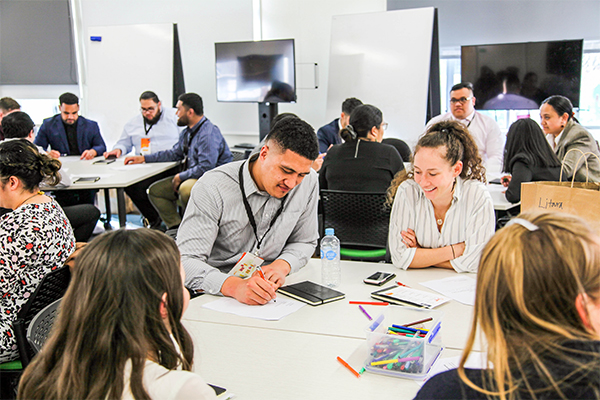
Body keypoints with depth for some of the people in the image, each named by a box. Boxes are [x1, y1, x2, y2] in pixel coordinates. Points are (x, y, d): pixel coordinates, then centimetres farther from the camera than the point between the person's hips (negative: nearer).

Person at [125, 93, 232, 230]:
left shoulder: (209, 133, -21)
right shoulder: (188, 132, 11)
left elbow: (206, 167, -28)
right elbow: (175, 153, 24)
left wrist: (180, 177, -15)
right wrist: (144, 158, 20)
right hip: (191, 177, 10)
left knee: (186, 188, -39)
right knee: (155, 190, 7)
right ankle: (176, 226, 5)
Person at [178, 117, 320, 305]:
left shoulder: (308, 182, -1)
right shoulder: (212, 188, -16)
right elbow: (185, 261, -20)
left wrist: (282, 265, -10)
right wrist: (234, 286, -37)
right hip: (215, 294, -2)